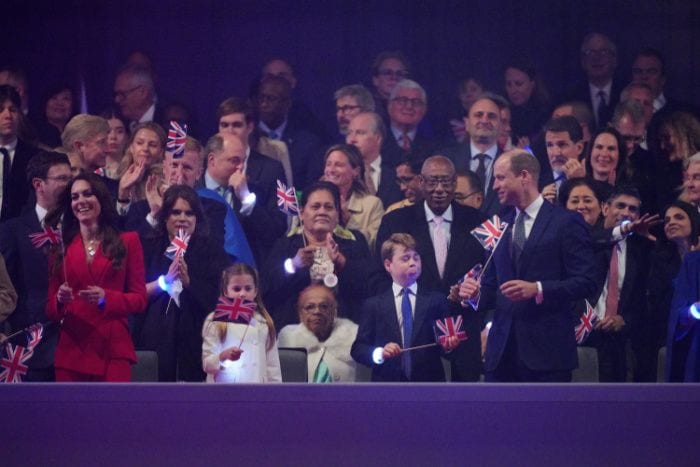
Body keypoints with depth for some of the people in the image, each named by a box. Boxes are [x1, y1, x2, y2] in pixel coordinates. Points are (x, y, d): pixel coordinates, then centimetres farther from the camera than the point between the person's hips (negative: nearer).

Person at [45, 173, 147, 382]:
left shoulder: (127, 241, 9)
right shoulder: (62, 248, 13)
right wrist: (60, 300, -10)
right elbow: (50, 308, 12)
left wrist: (105, 298, -13)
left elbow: (139, 299, 5)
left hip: (113, 351, -2)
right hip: (71, 351, 2)